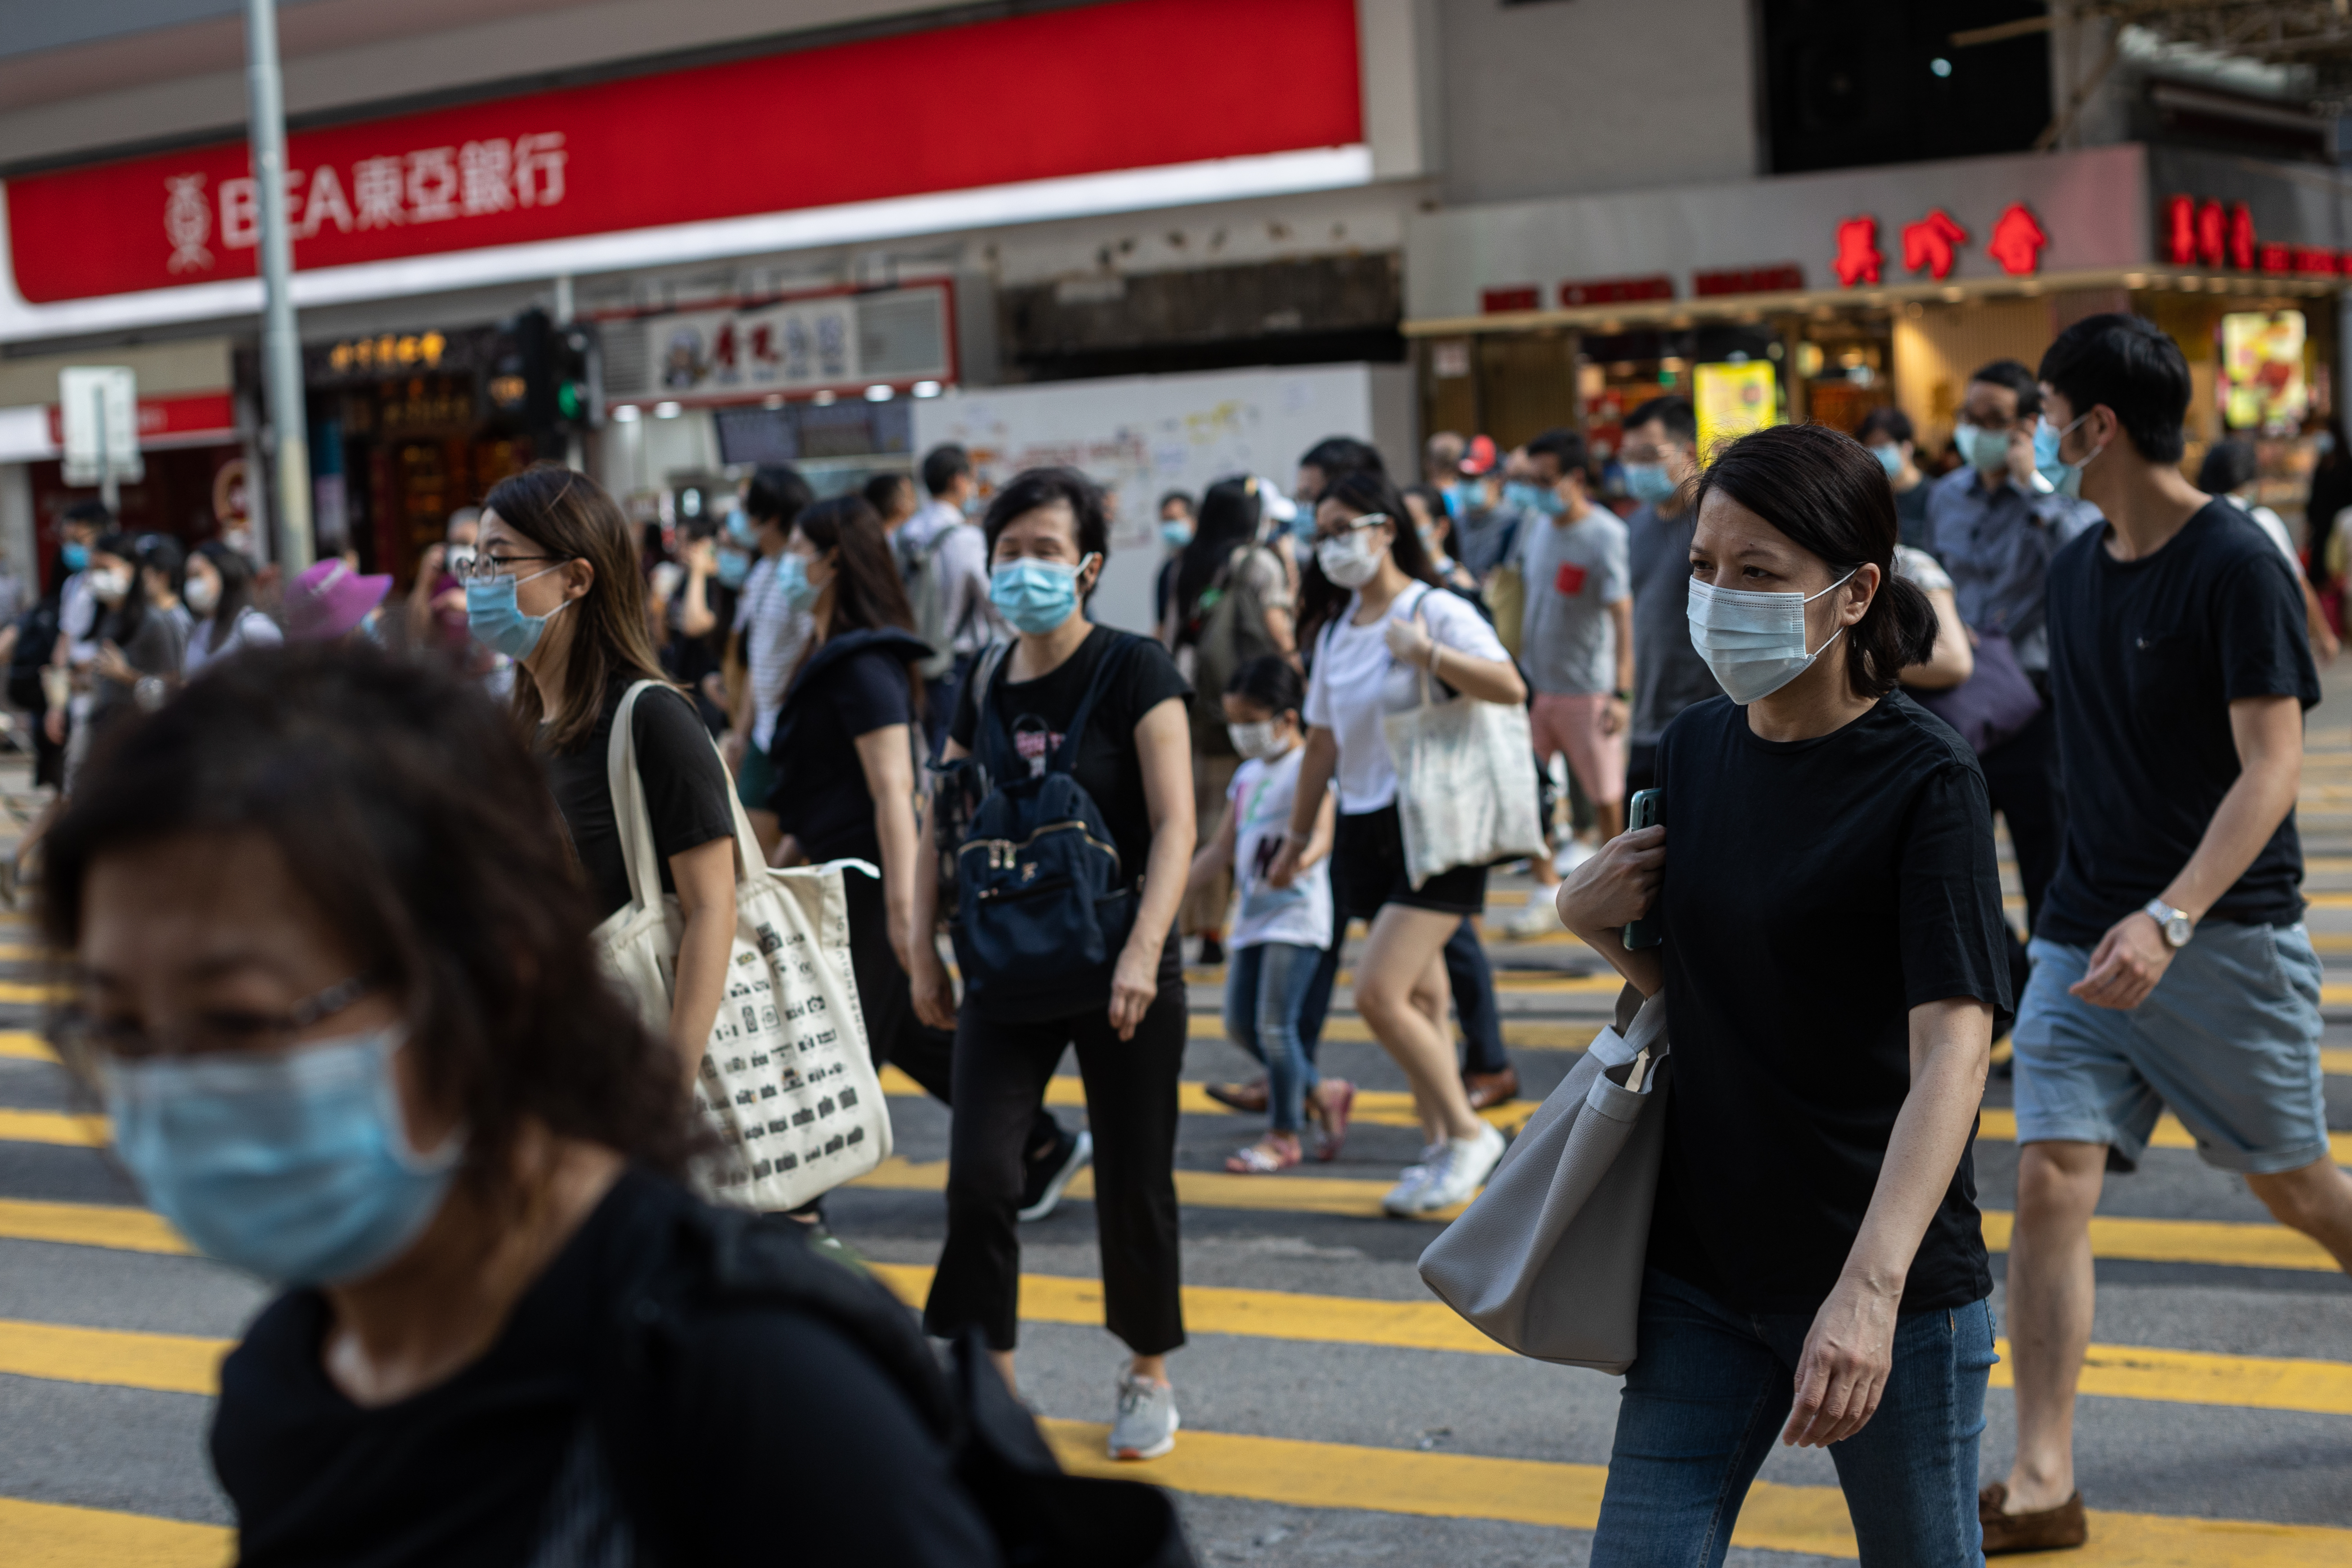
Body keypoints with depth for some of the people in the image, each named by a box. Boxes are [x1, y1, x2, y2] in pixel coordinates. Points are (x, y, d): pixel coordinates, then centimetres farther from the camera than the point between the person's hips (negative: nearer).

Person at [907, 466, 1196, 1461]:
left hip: (1115, 969, -4)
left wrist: (1142, 951, -22)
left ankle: (1147, 1376, 26)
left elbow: (1175, 823, -13)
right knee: (979, 1175, -7)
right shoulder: (981, 692, 6)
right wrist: (926, 954, 9)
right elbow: (942, 831, 14)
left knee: (1133, 1181, 6)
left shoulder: (1133, 672, -8)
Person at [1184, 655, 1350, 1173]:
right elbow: (1221, 849, 20)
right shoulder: (1247, 776, 15)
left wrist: (1301, 861, -46)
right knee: (1240, 1024, 8)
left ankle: (1283, 1135, 4)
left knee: (1274, 1025, -9)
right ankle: (1324, 1093, 24)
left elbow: (1322, 836, -25)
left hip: (1297, 914, -9)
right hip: (1254, 917, 9)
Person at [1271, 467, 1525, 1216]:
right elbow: (1323, 743, 20)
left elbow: (1510, 687, -22)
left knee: (1379, 992, -16)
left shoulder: (1436, 611, -8)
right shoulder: (1335, 634, 13)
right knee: (1420, 1000, 11)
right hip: (1367, 830, 7)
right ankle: (1444, 1150, 20)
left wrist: (1427, 653, -31)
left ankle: (1468, 1132, -1)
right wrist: (1297, 837, 23)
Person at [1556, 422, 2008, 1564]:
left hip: (1895, 1284, -5)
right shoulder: (1690, 751, 3)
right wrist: (1591, 916, -5)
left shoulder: (1925, 783, -14)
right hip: (1702, 1267, 5)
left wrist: (1871, 1288, -36)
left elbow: (1952, 1046, -25)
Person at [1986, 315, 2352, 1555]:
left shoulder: (2236, 564, -14)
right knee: (2051, 1179, -7)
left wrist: (2170, 918, -30)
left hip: (2224, 934, -5)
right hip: (2084, 934, 6)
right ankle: (2043, 1479, -5)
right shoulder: (2075, 569, 8)